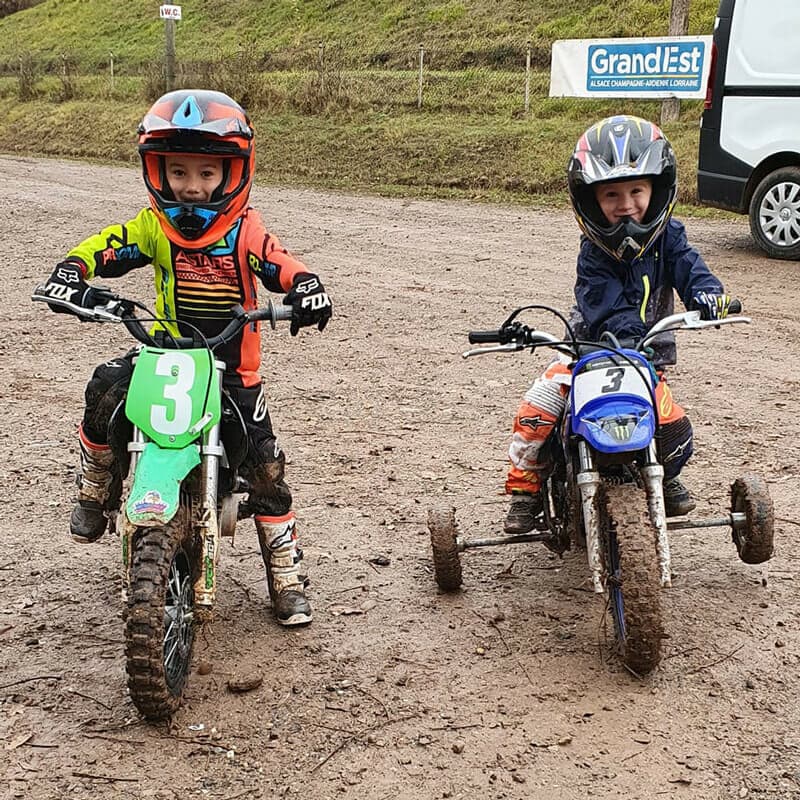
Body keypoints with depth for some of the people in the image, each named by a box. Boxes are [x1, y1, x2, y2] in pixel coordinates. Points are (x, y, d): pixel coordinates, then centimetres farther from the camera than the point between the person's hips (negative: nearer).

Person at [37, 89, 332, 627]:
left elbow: (284, 267, -19)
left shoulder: (245, 230, -10)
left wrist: (307, 289, -41)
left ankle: (286, 576, 12)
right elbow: (101, 248, -12)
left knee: (265, 466, -5)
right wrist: (71, 274, -33)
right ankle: (96, 487, 1)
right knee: (106, 387, -27)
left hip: (233, 365, -1)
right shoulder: (154, 226, -6)